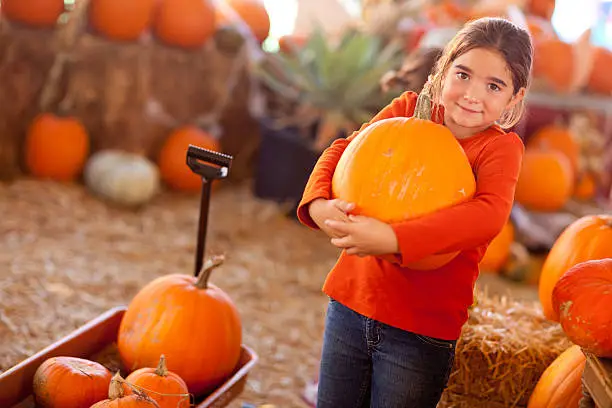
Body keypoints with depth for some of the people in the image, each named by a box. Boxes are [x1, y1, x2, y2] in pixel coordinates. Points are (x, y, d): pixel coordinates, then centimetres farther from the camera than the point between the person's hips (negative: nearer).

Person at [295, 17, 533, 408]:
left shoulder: (501, 147, -11)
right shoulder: (410, 109, -1)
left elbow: (489, 215, -29)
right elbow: (345, 150, -4)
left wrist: (391, 238, -40)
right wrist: (318, 204, -26)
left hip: (422, 332, -3)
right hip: (351, 302, 4)